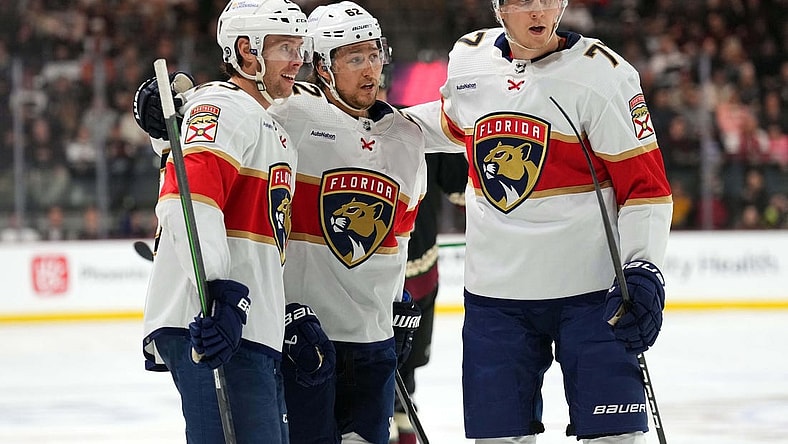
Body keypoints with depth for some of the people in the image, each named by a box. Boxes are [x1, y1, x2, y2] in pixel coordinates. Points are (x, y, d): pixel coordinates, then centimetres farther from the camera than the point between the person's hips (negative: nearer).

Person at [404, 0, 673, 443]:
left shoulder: (601, 73, -10)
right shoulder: (467, 60, 4)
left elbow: (645, 184, -11)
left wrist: (643, 271, -21)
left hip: (589, 289, -4)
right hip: (495, 289, 4)